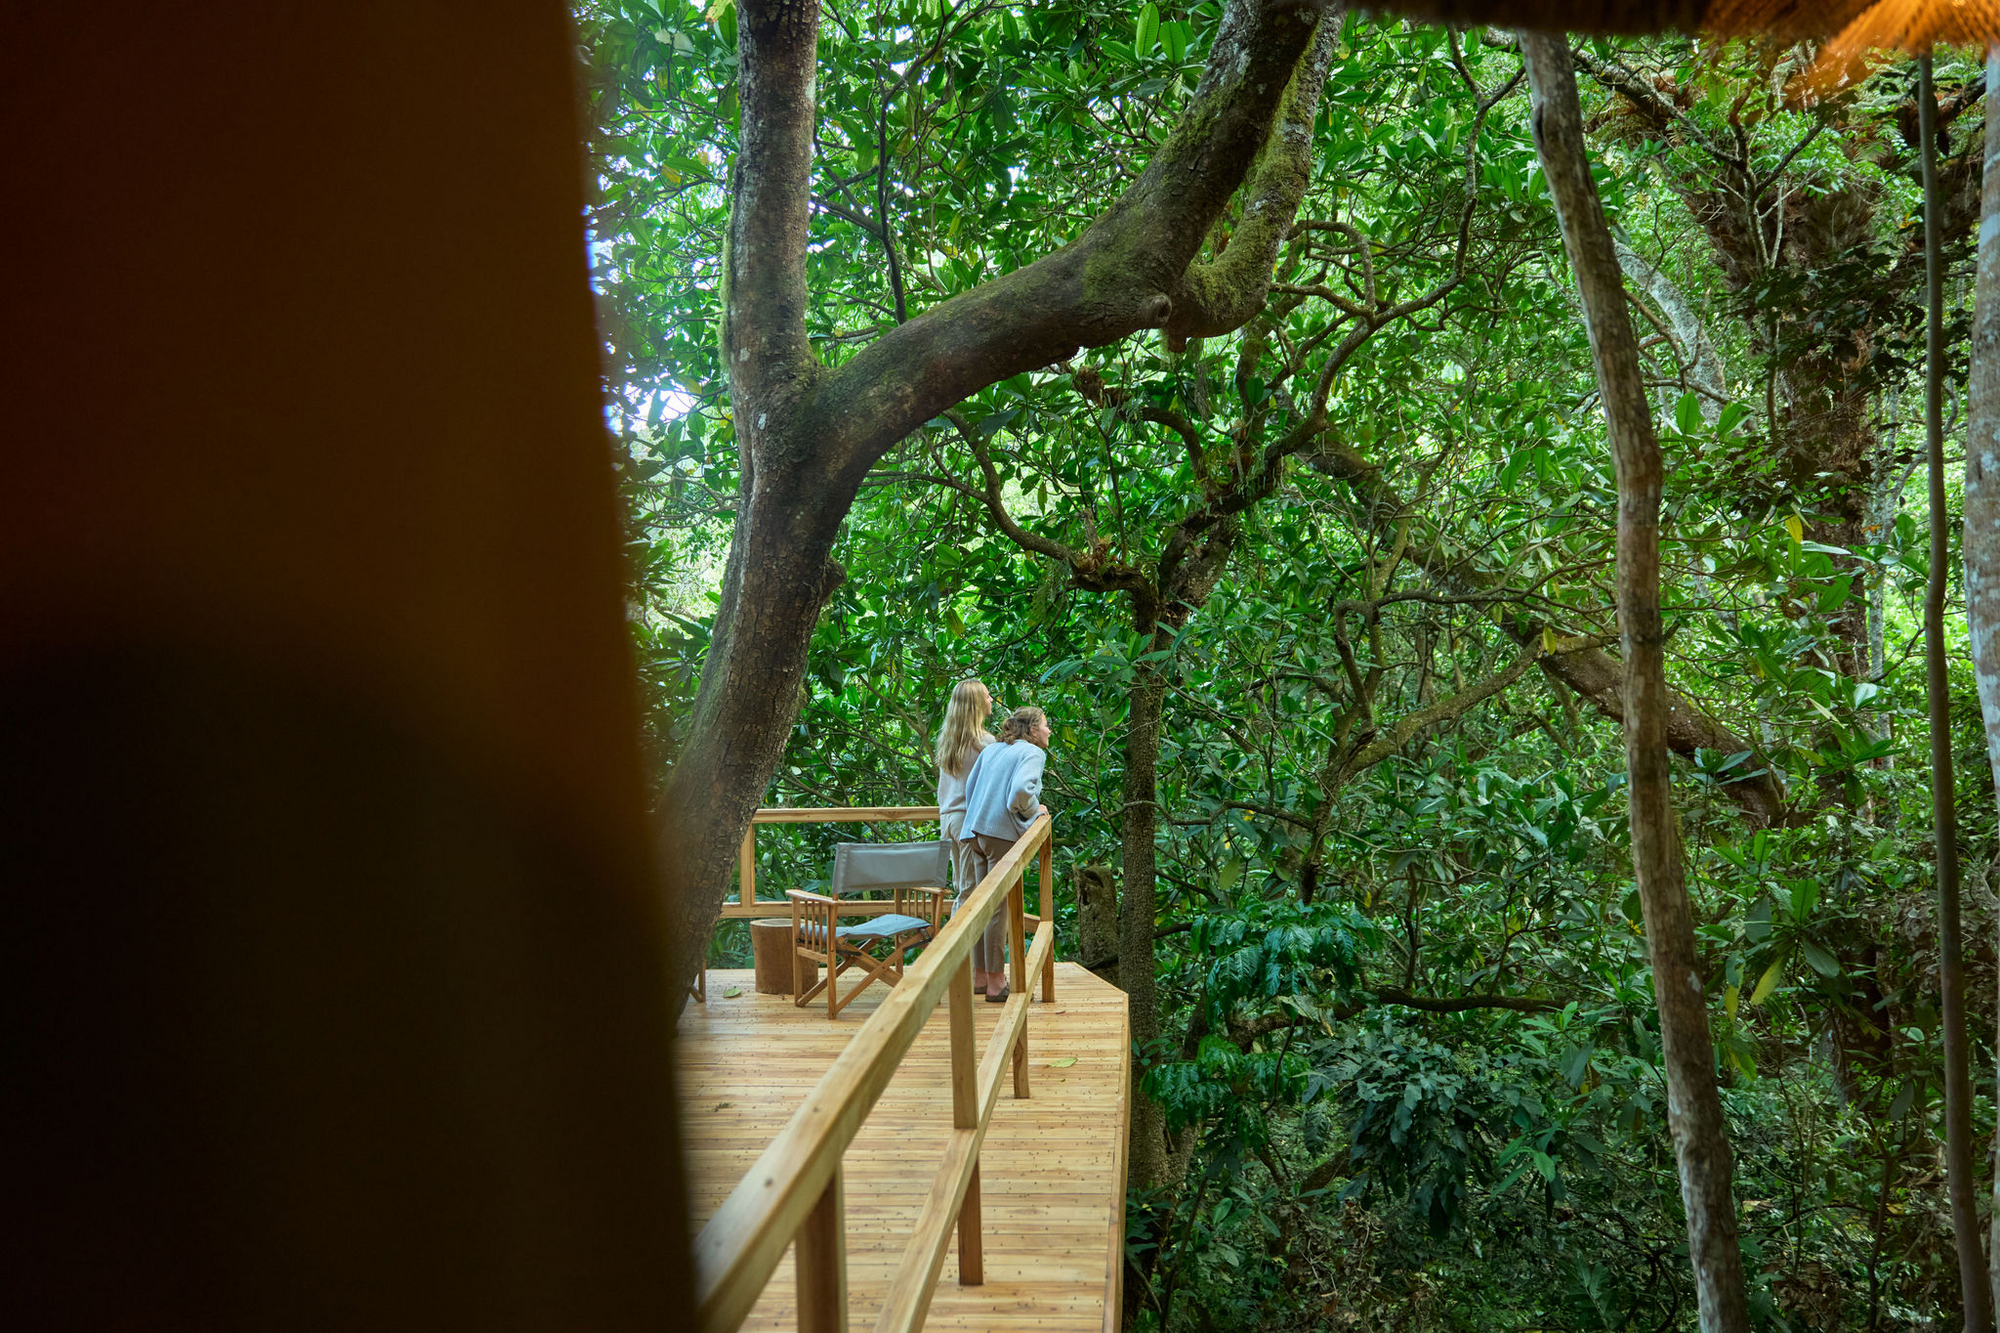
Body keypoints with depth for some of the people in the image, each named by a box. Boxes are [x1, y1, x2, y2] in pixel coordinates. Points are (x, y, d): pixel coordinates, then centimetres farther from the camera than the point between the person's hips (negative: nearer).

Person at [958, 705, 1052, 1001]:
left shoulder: (990, 750, 19)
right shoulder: (1033, 753, -2)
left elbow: (970, 786, 15)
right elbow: (1021, 788, -20)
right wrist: (1034, 810, -3)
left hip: (976, 831, 8)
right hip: (1004, 833, -8)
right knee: (999, 907, -4)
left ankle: (980, 976, 20)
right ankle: (995, 982, -1)